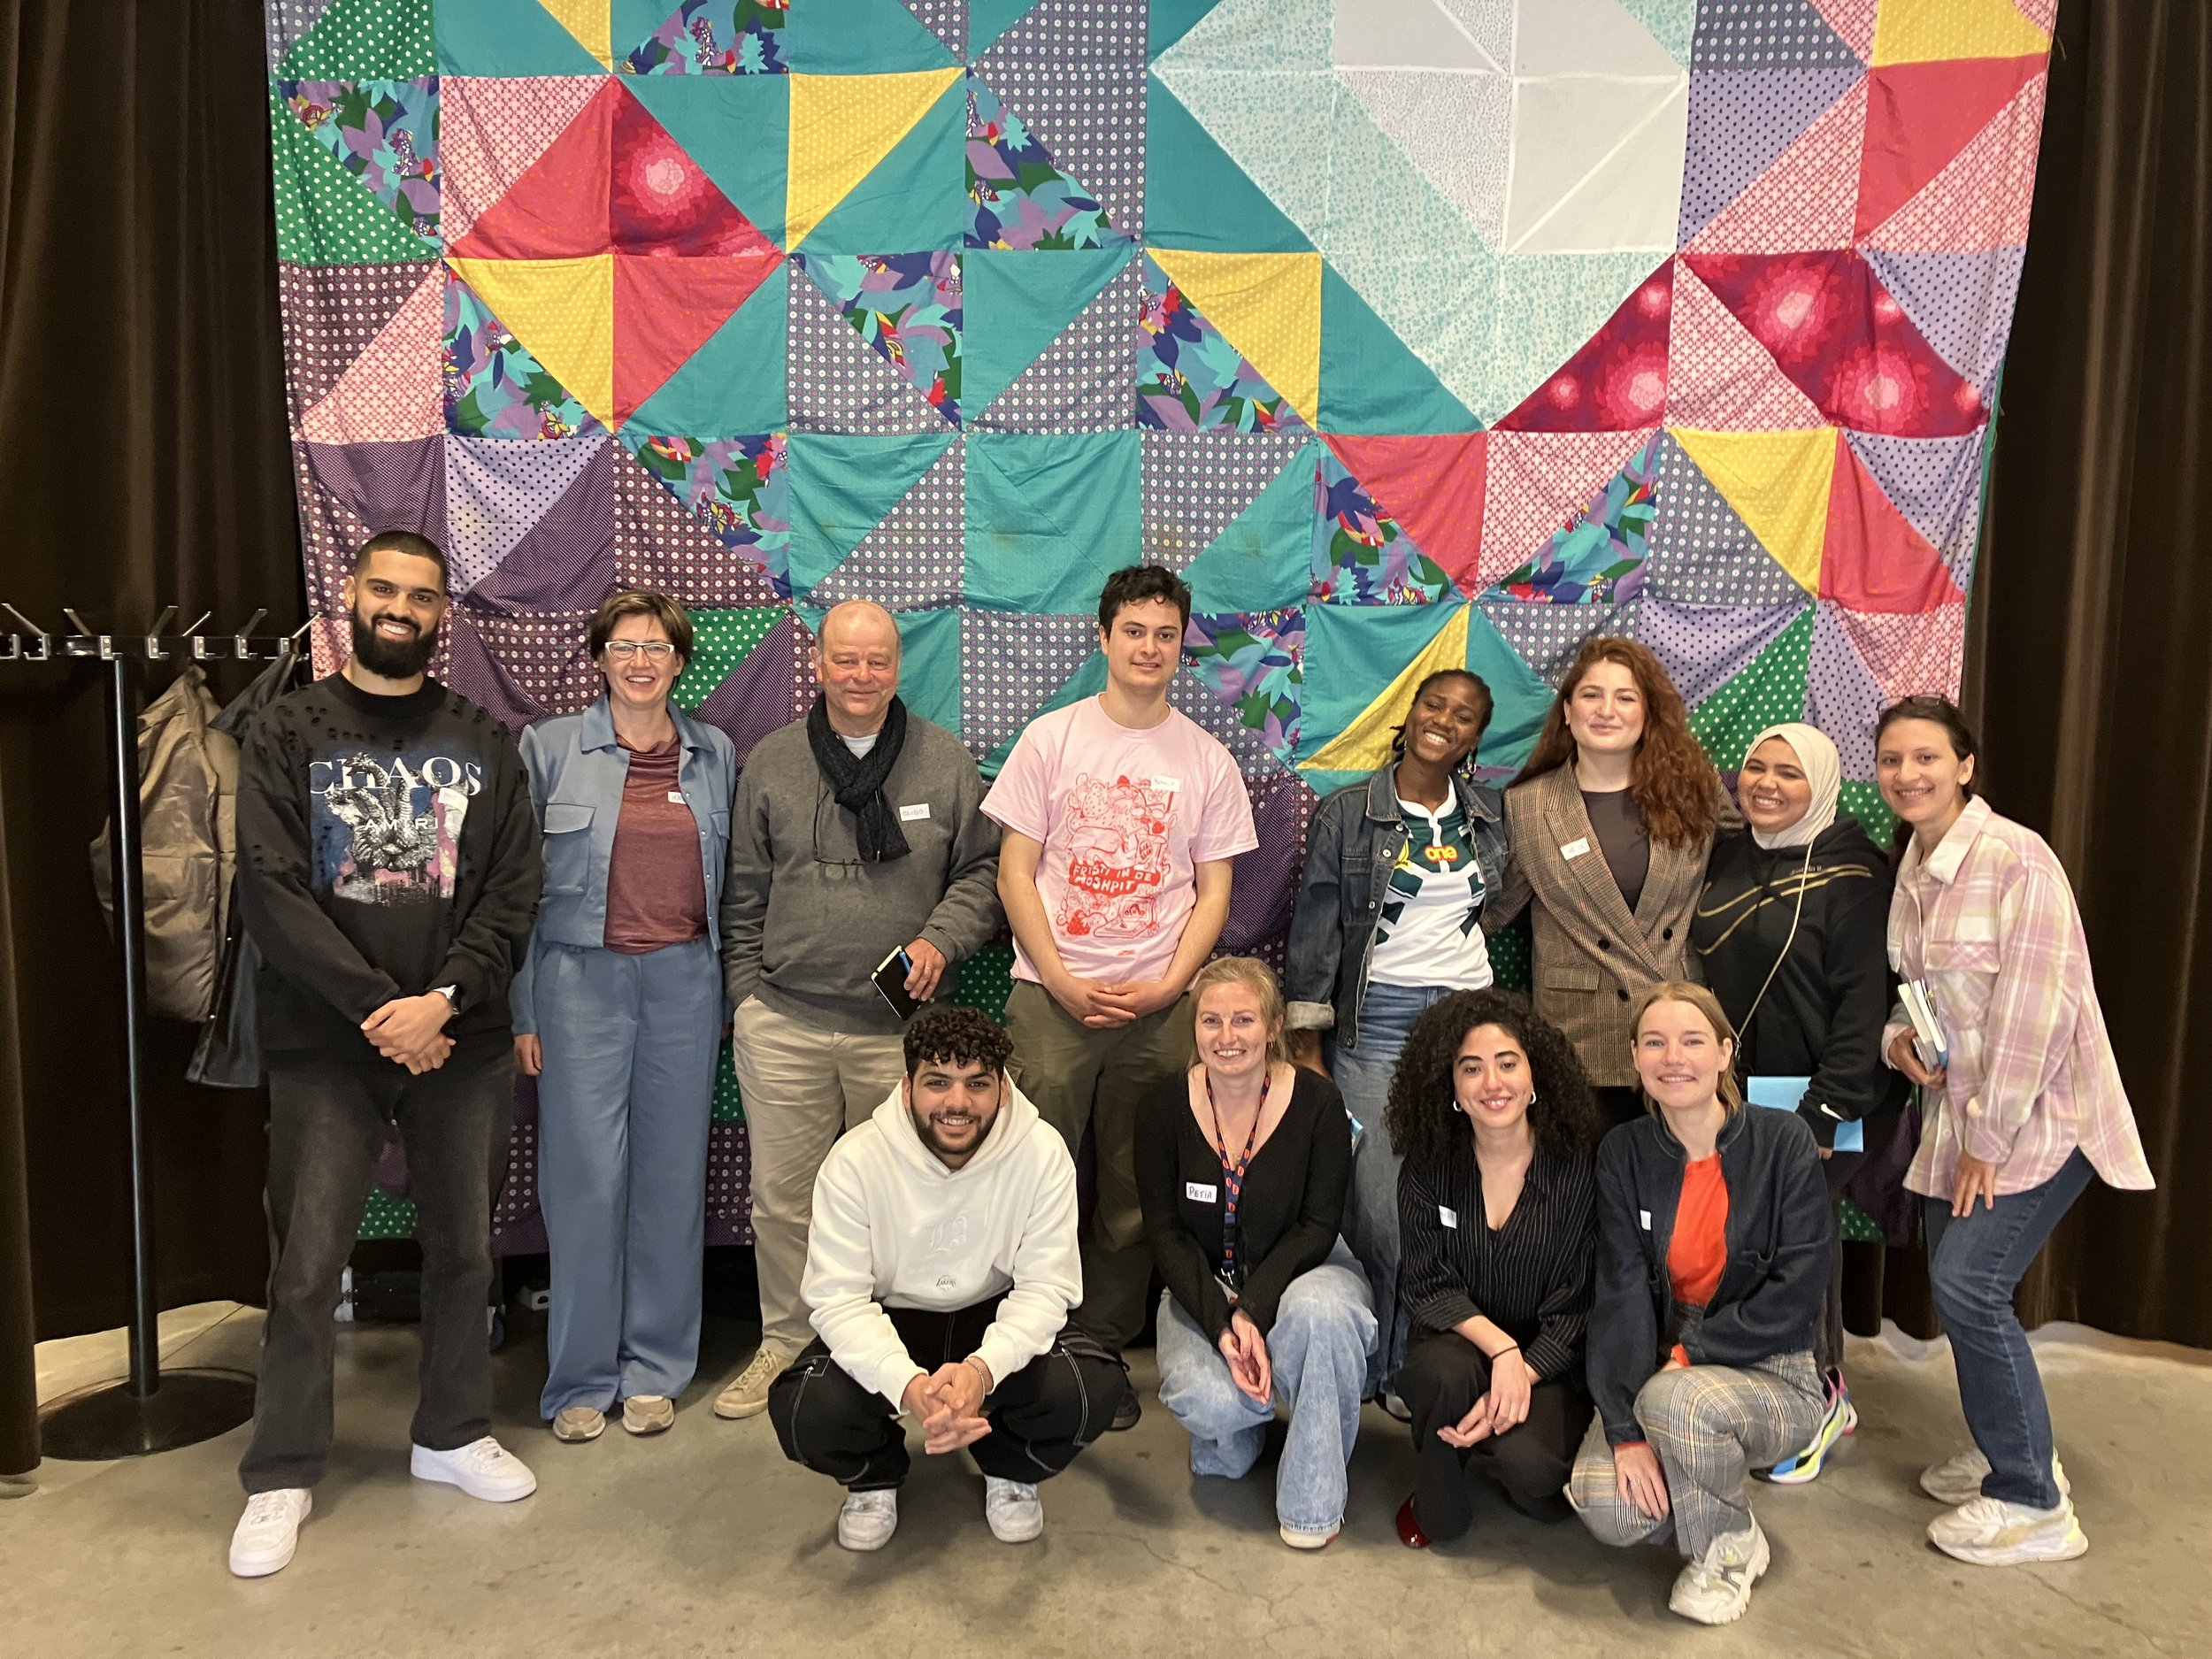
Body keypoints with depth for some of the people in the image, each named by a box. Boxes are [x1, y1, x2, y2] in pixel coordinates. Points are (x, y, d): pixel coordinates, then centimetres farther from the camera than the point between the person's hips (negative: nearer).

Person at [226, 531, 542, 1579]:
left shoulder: (483, 743, 7)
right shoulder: (288, 734, 2)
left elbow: (514, 891, 0)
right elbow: (271, 890, -7)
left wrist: (442, 1000, -13)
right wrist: (380, 1005, -15)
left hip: (461, 1041, 2)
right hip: (325, 1042, -2)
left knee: (462, 1249, 10)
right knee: (305, 1267, 2)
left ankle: (452, 1434, 28)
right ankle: (281, 1476, 19)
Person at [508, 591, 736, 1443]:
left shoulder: (716, 755, 9)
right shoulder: (549, 748, 2)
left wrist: (731, 995, 8)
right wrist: (522, 1011, -2)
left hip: (685, 981, 2)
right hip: (581, 979, -2)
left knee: (672, 1173, 6)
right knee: (585, 1178, -1)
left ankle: (654, 1368, 20)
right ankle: (581, 1379, 14)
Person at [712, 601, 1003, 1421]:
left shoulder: (946, 761, 4)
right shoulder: (770, 761, 7)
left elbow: (981, 869, 8)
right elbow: (744, 891, 11)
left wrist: (941, 940, -8)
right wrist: (746, 987, 7)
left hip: (900, 1026, -1)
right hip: (783, 1023, 1)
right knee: (782, 1194, 8)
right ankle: (786, 1344, 27)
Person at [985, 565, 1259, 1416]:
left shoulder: (1207, 760, 7)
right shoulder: (1052, 738, 4)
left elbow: (1214, 891, 7)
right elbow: (1014, 872, 2)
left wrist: (1166, 987, -7)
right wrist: (1062, 982, -7)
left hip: (1158, 1004, 1)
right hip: (1051, 994, -1)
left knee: (1134, 1188, 7)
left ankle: (1105, 1344, 22)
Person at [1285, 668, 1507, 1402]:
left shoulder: (1494, 816, 11)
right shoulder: (1346, 813, 1)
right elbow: (1316, 930, 0)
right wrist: (1307, 1046, -4)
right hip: (1375, 1022, -3)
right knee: (1378, 1206, -7)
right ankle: (1368, 1368, 11)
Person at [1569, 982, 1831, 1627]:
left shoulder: (1783, 1141, -11)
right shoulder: (1623, 1153, -4)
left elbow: (1798, 1289, -14)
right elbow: (1621, 1293, -11)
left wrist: (1690, 1354, -20)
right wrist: (1626, 1428, -19)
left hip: (1771, 1374, -2)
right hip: (1661, 1372, 2)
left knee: (1677, 1399, -34)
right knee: (1610, 1510, -23)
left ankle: (1728, 1548, -4)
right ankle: (1707, 1489, 12)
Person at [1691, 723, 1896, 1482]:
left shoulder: (1851, 871, -10)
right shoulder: (1726, 855, 7)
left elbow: (1863, 999, -14)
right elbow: (1704, 968, 16)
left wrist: (1826, 1107, -17)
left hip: (1819, 1095, -6)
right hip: (1737, 1089, 6)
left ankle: (1820, 1401, 19)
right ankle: (1826, 1393, 27)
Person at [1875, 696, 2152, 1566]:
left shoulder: (2015, 858, -19)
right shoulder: (1912, 867, 6)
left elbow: (2034, 1009, -21)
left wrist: (1989, 1137, -16)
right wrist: (1898, 1034, -3)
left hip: (2037, 1114, -7)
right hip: (1960, 1111, 7)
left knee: (1967, 1284, -11)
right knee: (1957, 1282, 11)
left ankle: (2033, 1505, 6)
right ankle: (2009, 1448, 33)